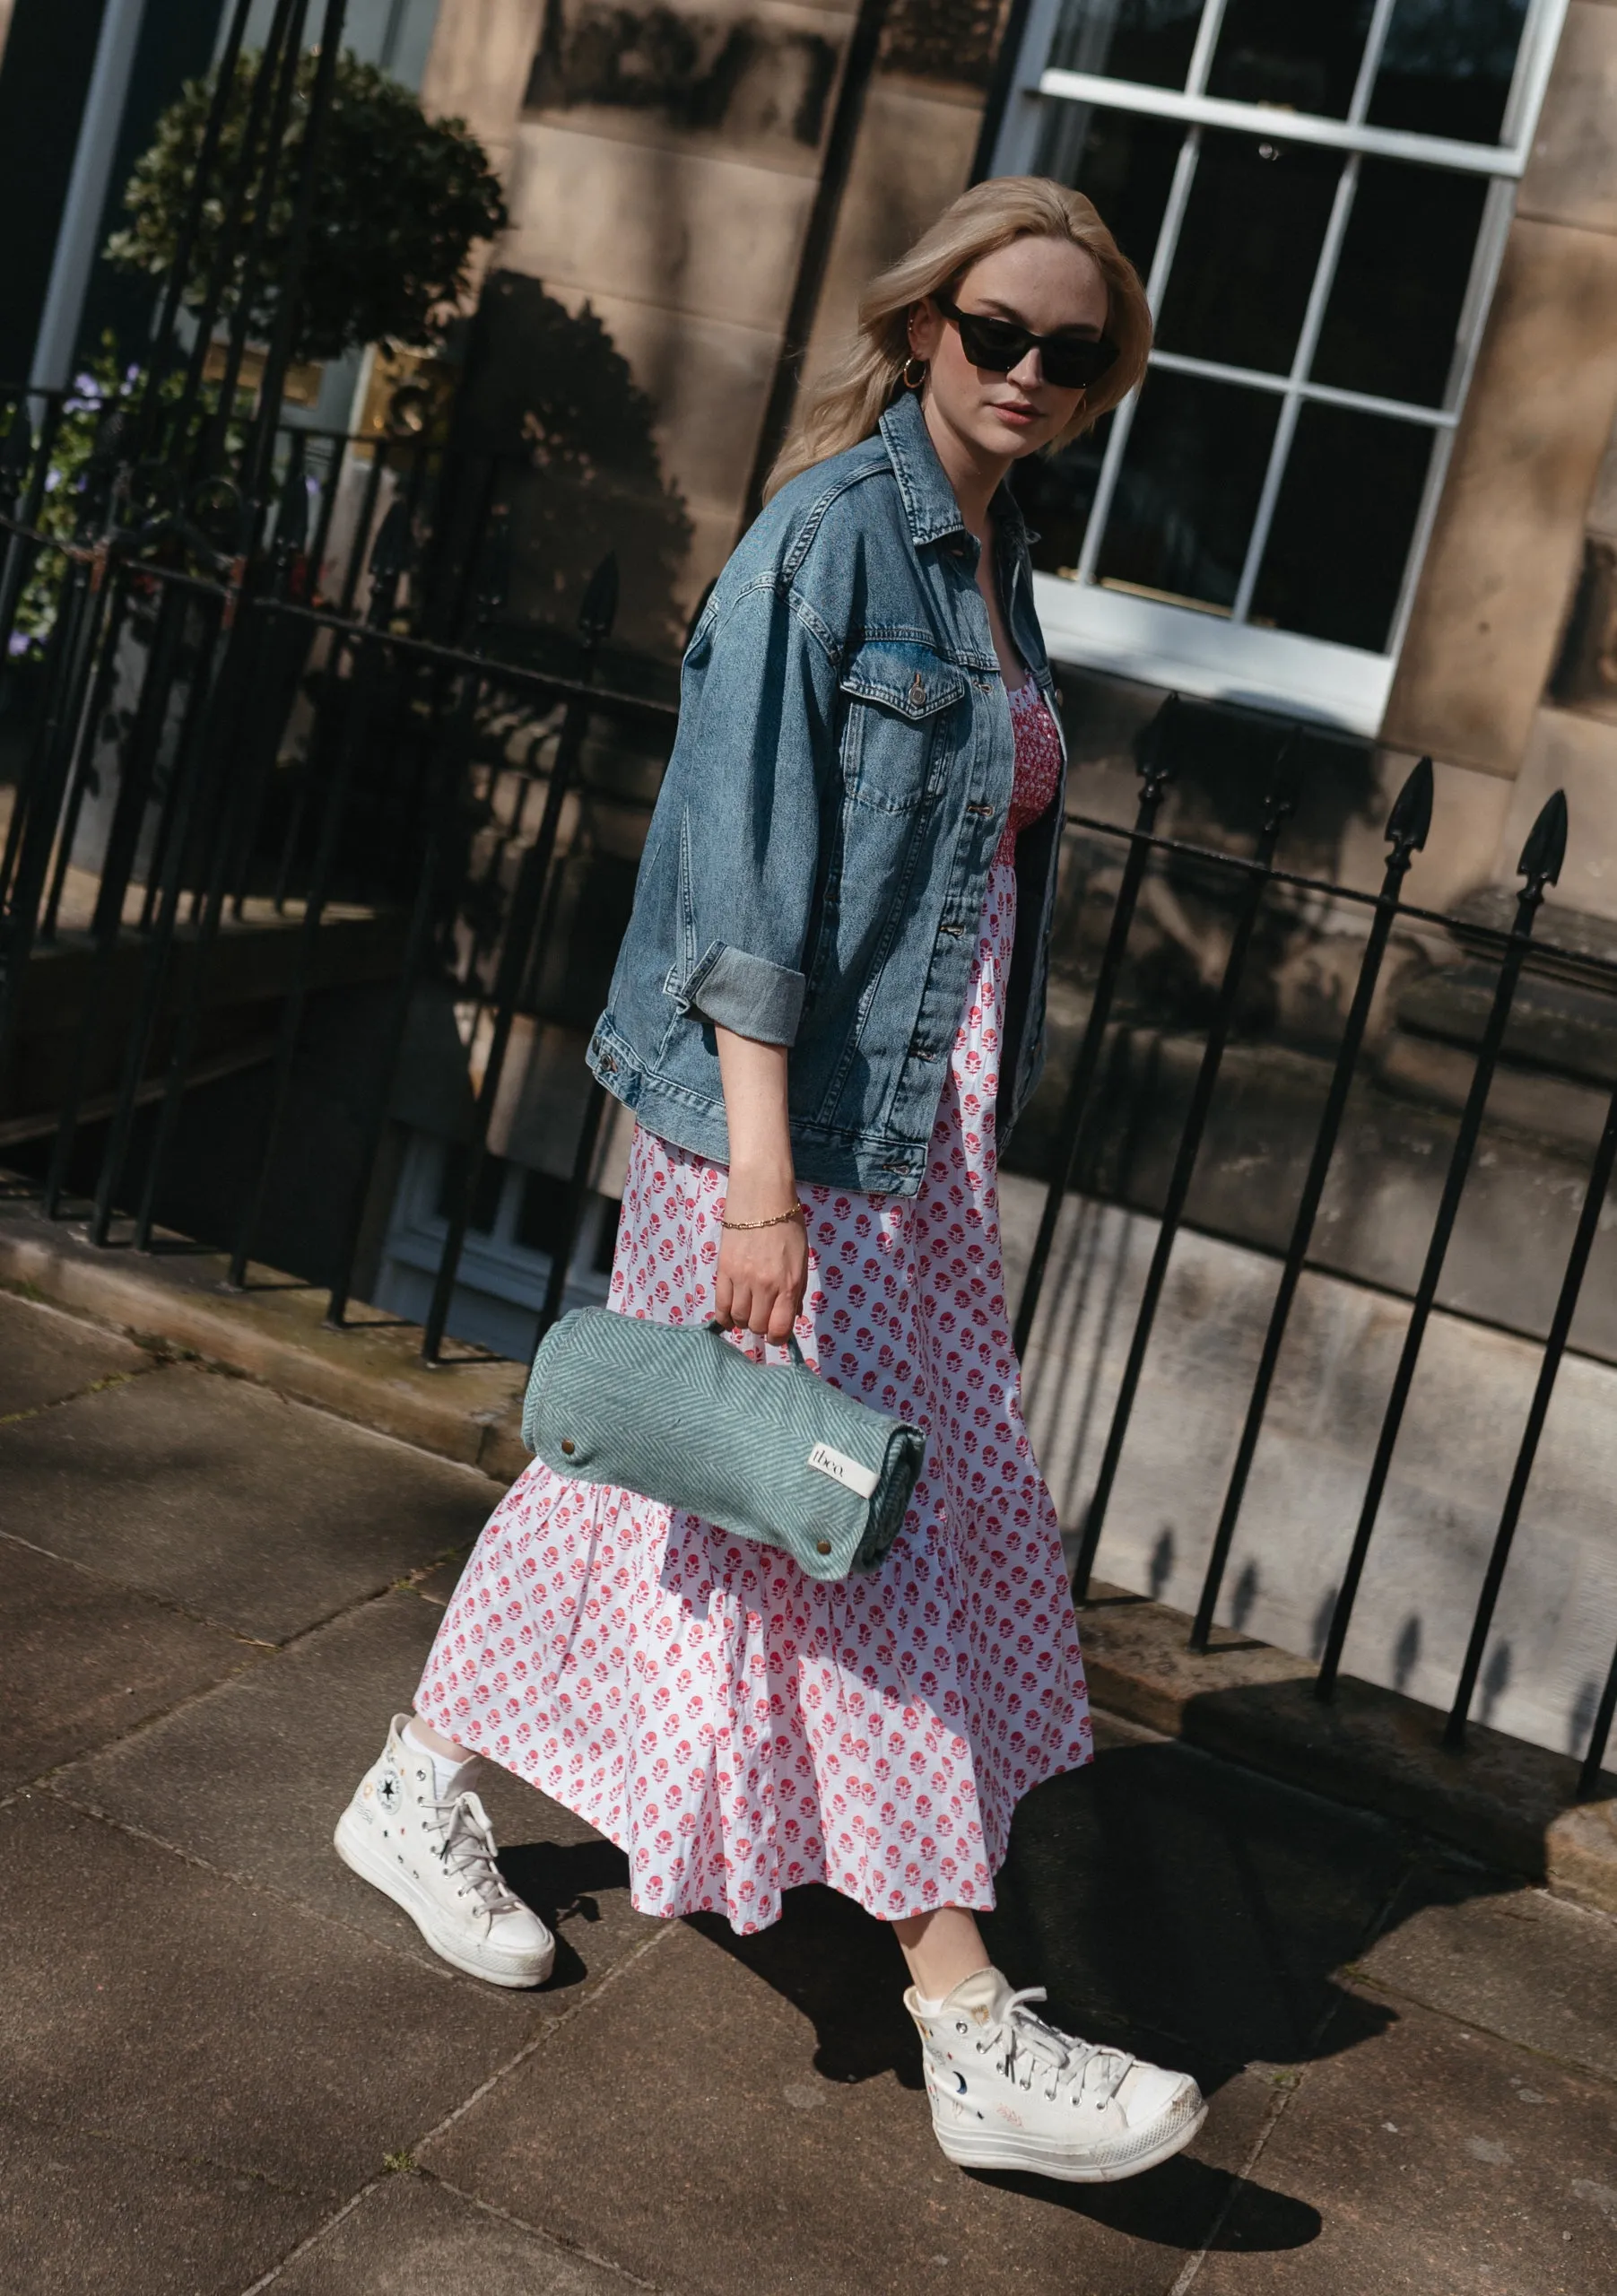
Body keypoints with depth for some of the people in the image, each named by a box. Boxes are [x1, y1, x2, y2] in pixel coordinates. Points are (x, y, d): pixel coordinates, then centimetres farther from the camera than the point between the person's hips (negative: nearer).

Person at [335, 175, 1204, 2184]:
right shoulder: (832, 531, -13)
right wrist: (760, 1174, -22)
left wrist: (973, 1105, 17)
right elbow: (745, 866, -18)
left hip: (914, 1114, 9)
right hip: (789, 1108, -9)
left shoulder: (990, 556, 13)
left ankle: (421, 1792, 33)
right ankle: (969, 2033, 7)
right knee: (859, 1527, -3)